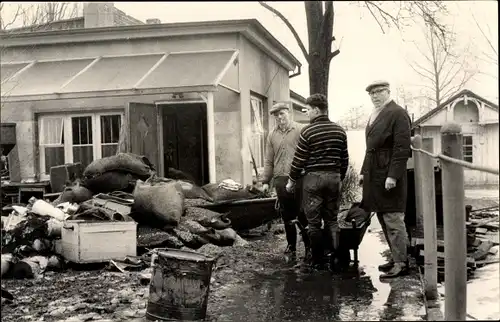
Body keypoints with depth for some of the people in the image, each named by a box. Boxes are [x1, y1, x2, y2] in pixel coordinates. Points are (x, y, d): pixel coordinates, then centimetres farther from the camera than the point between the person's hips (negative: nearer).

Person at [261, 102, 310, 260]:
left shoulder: (300, 130, 0)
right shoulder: (272, 135, 14)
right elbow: (269, 161, 16)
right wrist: (265, 181, 12)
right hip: (280, 180, 4)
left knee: (303, 215, 0)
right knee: (287, 216, 12)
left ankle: (309, 246, 13)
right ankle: (291, 246, 24)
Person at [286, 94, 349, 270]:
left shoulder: (308, 131, -9)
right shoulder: (339, 130, 5)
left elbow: (299, 160, -6)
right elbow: (344, 159, 10)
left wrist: (291, 181, 6)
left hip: (313, 178, -4)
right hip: (334, 177, 4)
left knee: (314, 222, 5)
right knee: (332, 220, 13)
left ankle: (318, 261, 9)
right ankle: (337, 258, 7)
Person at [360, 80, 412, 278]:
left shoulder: (397, 113, -8)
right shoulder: (374, 116, 19)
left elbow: (402, 148, -15)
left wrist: (393, 176, -20)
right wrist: (364, 171, 17)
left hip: (389, 175, -9)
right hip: (374, 176, 9)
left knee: (393, 220, -4)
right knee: (384, 220, 12)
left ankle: (401, 263, 4)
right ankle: (396, 257, 23)